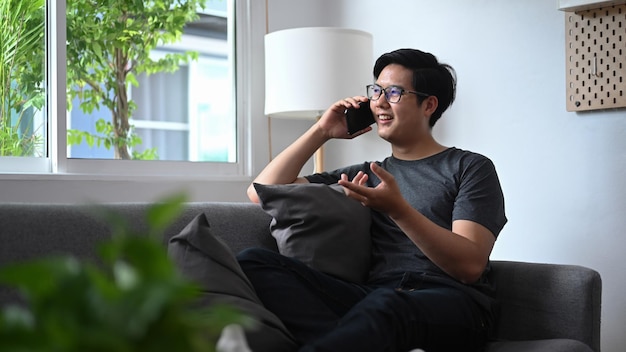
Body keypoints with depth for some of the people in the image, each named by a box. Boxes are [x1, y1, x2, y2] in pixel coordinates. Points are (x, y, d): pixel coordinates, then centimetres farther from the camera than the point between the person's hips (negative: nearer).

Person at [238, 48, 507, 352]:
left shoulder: (471, 167, 13)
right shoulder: (367, 175, 26)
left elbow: (470, 265, -4)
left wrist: (397, 209, -17)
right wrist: (322, 131, 19)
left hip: (452, 301, -5)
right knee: (253, 261, -20)